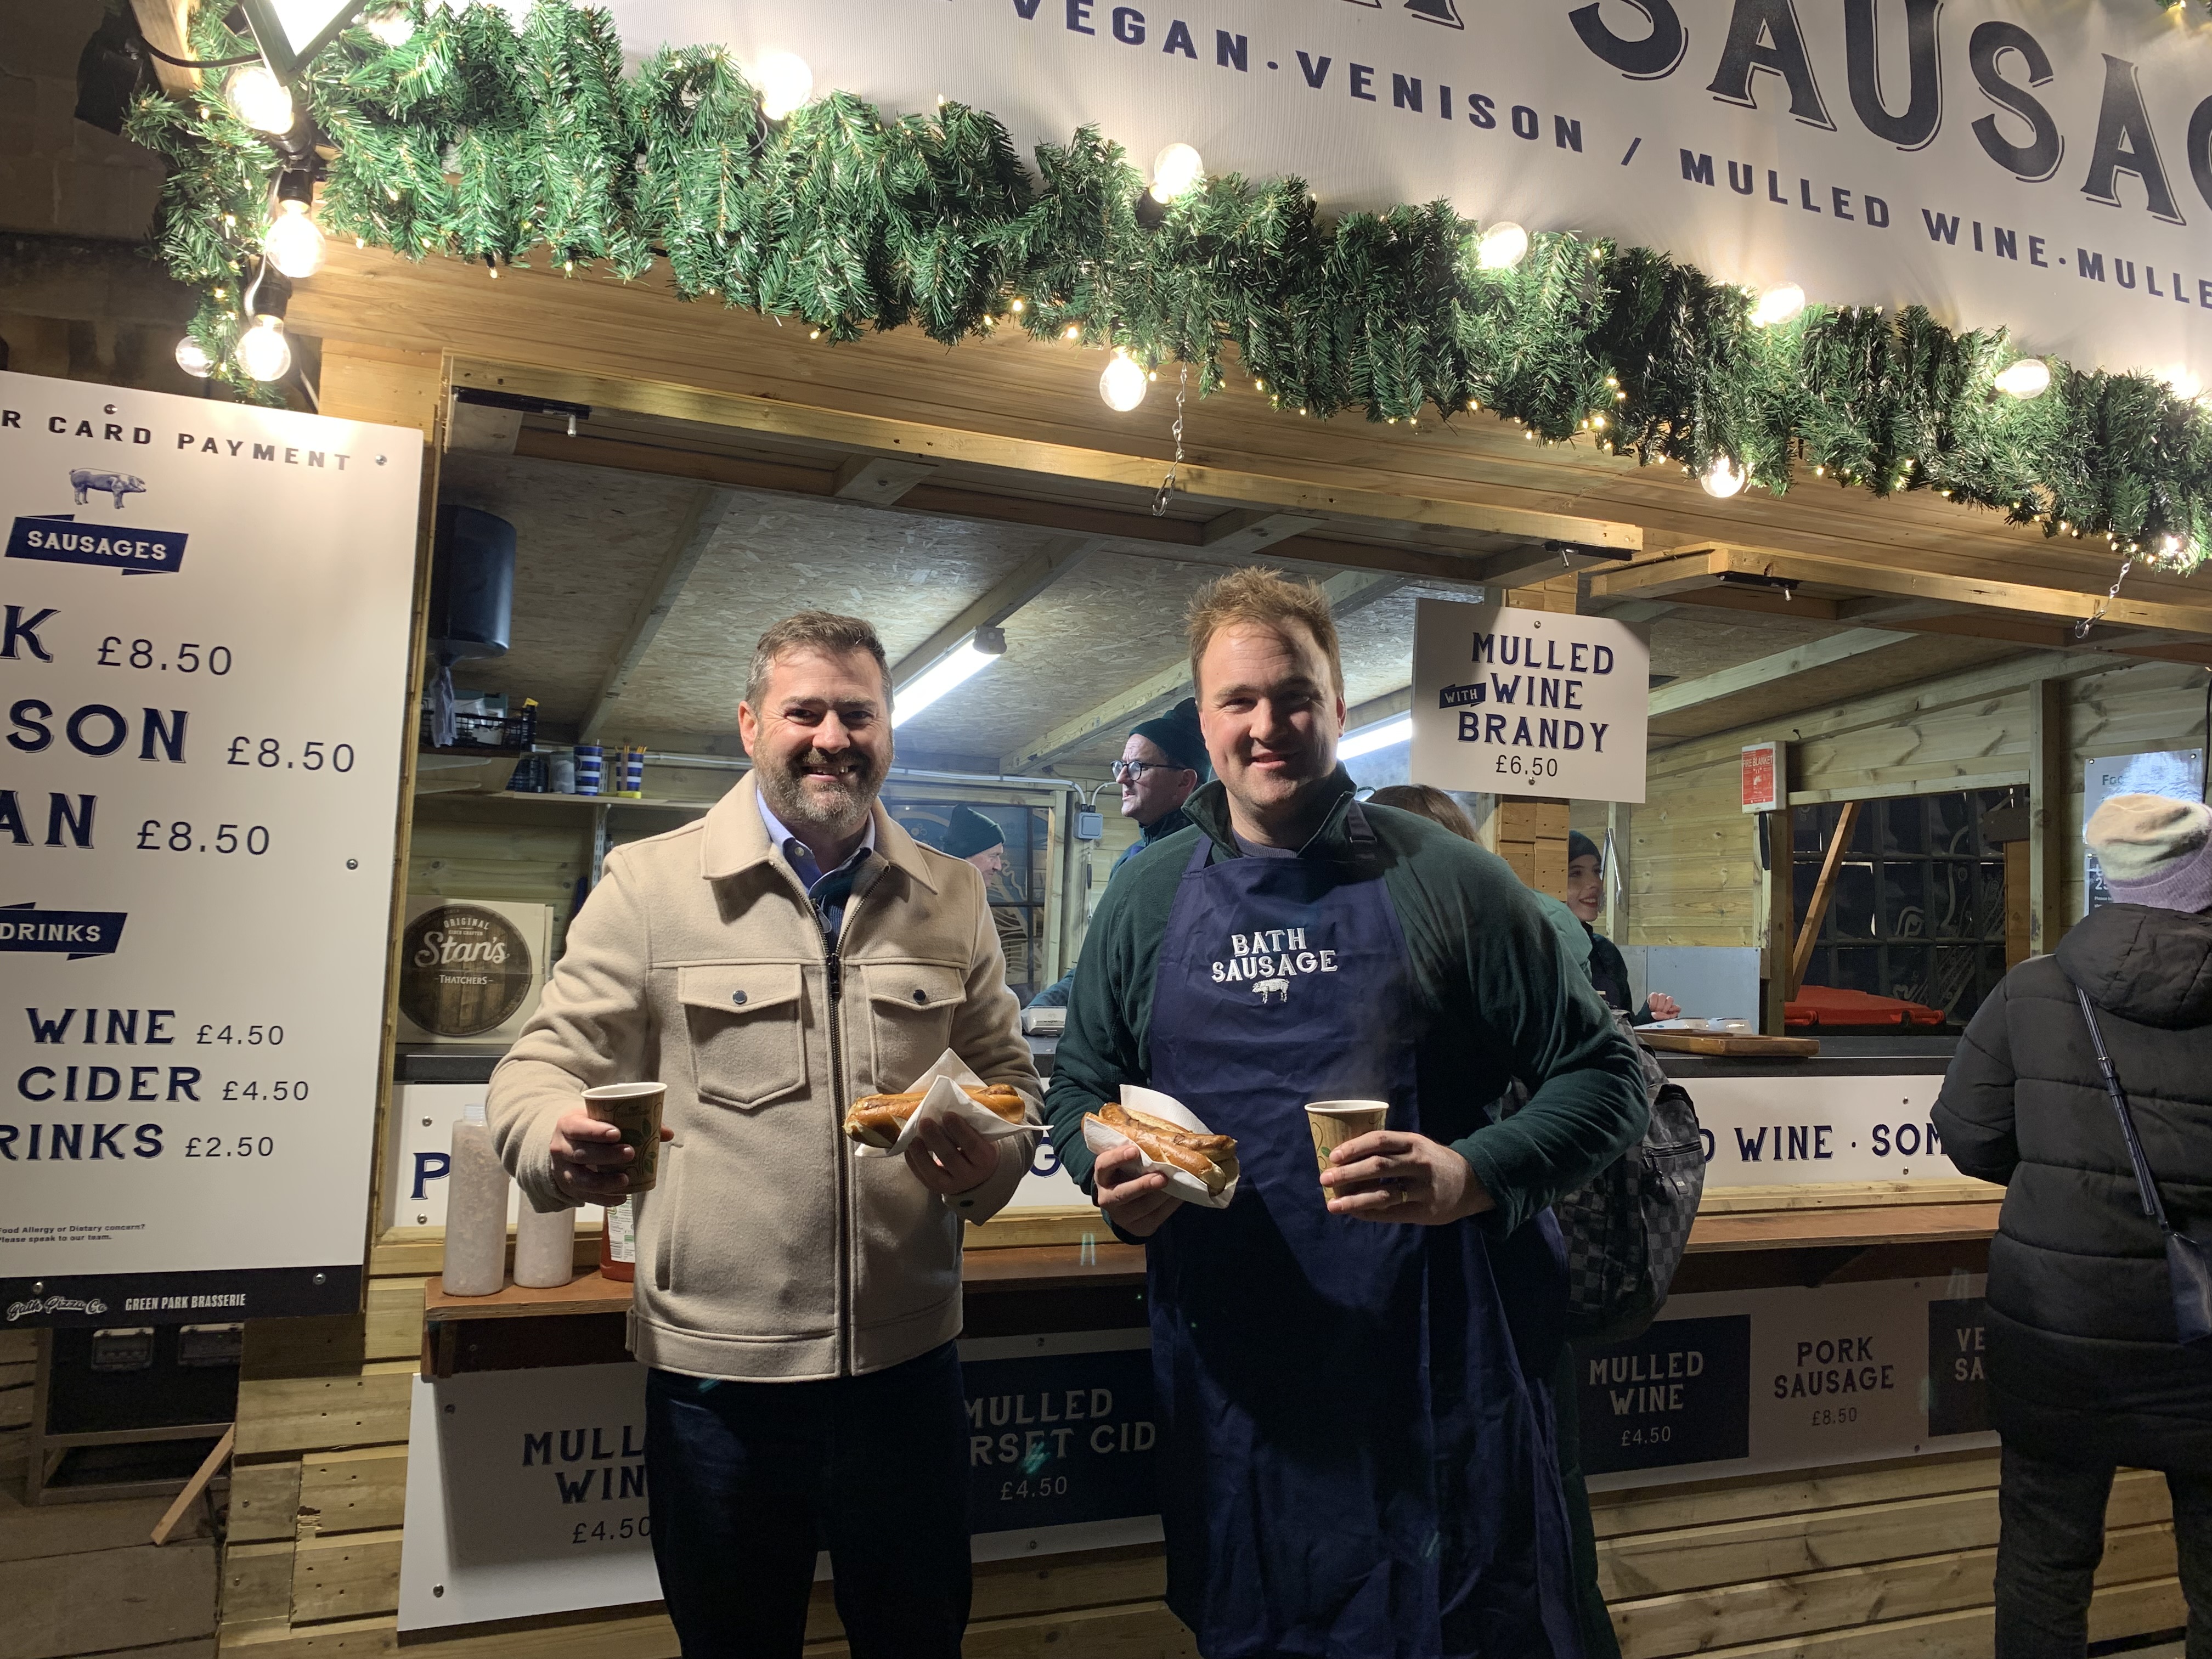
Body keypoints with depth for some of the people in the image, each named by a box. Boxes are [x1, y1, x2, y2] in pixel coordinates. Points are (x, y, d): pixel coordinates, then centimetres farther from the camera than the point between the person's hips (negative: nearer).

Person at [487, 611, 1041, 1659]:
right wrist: (561, 1141, -24)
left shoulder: (952, 897, 6)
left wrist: (994, 1158, -8)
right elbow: (546, 1065, -2)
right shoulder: (649, 883, -2)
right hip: (716, 1373, -2)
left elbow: (1007, 1073, 13)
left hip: (908, 1364, 3)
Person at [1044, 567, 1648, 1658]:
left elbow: (1601, 1075, -2)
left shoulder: (1445, 883, -4)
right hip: (1233, 1387, 3)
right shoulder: (1148, 898, 6)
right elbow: (1078, 1087, 14)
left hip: (1441, 1378, -2)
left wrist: (1473, 1174, -19)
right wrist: (1107, 1171, -8)